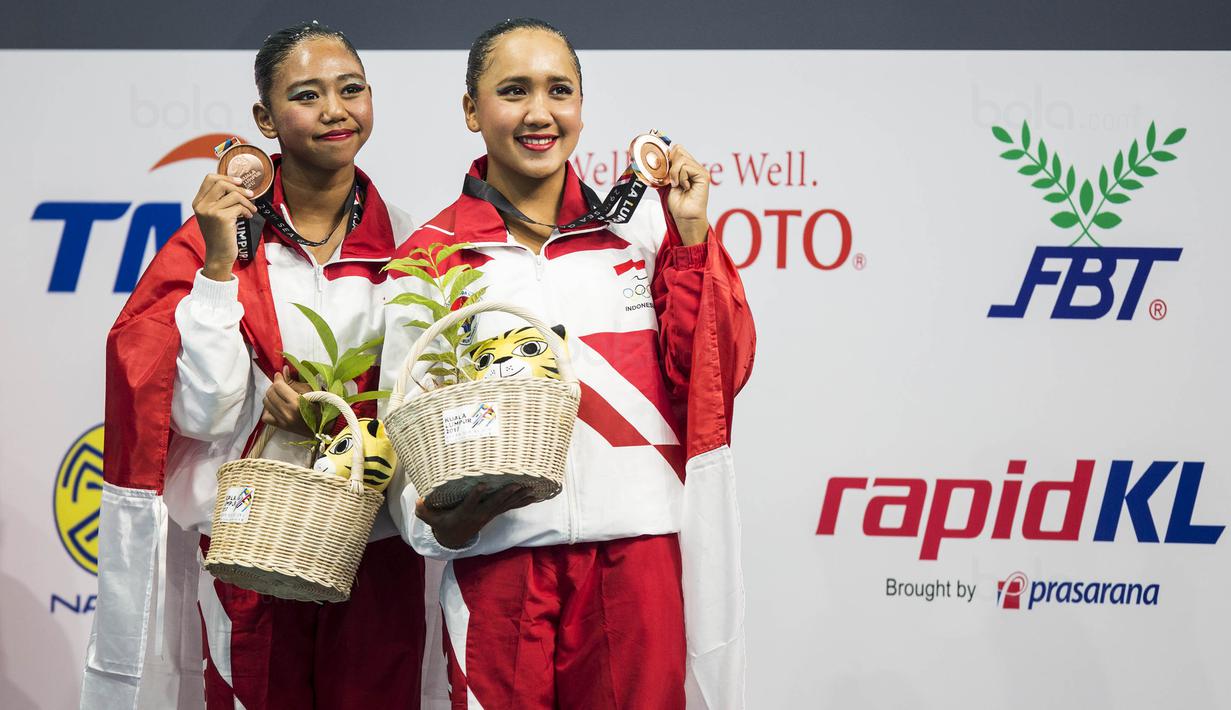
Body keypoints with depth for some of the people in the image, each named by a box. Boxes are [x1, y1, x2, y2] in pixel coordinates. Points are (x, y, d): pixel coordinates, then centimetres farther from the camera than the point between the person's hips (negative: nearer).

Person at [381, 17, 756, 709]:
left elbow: (717, 377, 1)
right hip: (499, 560, -1)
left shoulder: (640, 224, 6)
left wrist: (691, 238, -5)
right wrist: (441, 524, -13)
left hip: (638, 555, 1)